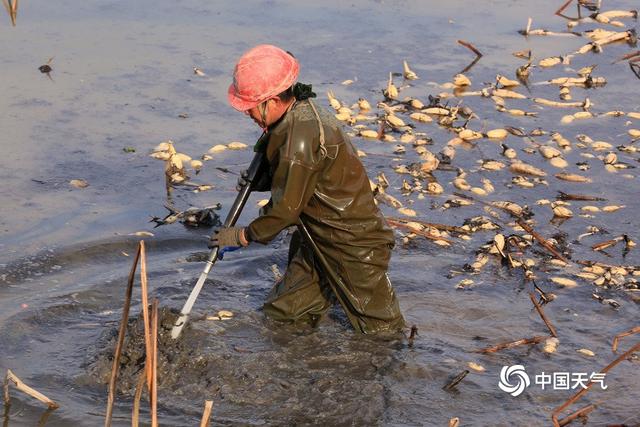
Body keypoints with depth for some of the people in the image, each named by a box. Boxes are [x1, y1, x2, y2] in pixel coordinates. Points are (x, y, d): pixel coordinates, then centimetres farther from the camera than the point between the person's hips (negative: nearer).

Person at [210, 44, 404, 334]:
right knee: (280, 312, 11)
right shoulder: (301, 113, 1)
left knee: (381, 331, 0)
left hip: (353, 242, -9)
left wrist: (244, 236, -9)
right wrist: (260, 181, -2)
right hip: (316, 239, 9)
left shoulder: (303, 136, -29)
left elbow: (288, 207, -23)